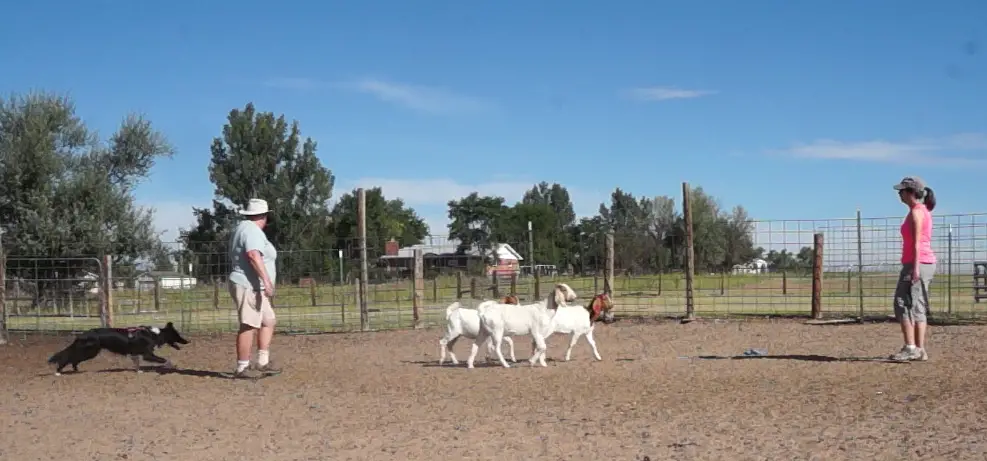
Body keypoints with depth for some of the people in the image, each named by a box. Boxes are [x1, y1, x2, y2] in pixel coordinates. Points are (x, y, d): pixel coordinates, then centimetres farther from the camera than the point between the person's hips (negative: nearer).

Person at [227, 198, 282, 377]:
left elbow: (239, 258, 26)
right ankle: (242, 368, -5)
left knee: (268, 322, 15)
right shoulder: (252, 230, -14)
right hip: (249, 287, -11)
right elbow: (254, 255, -30)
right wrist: (267, 280, -34)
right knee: (249, 326, -8)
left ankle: (263, 363, 16)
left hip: (254, 288, 11)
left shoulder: (243, 227, 19)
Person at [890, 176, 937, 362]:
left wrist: (915, 268, -23)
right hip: (926, 263, 10)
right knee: (917, 307, 9)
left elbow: (917, 242, -18)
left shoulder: (916, 212, -11)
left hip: (917, 263, -10)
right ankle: (920, 350, 9)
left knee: (903, 305, -9)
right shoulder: (923, 210, 18)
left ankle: (910, 348, -12)